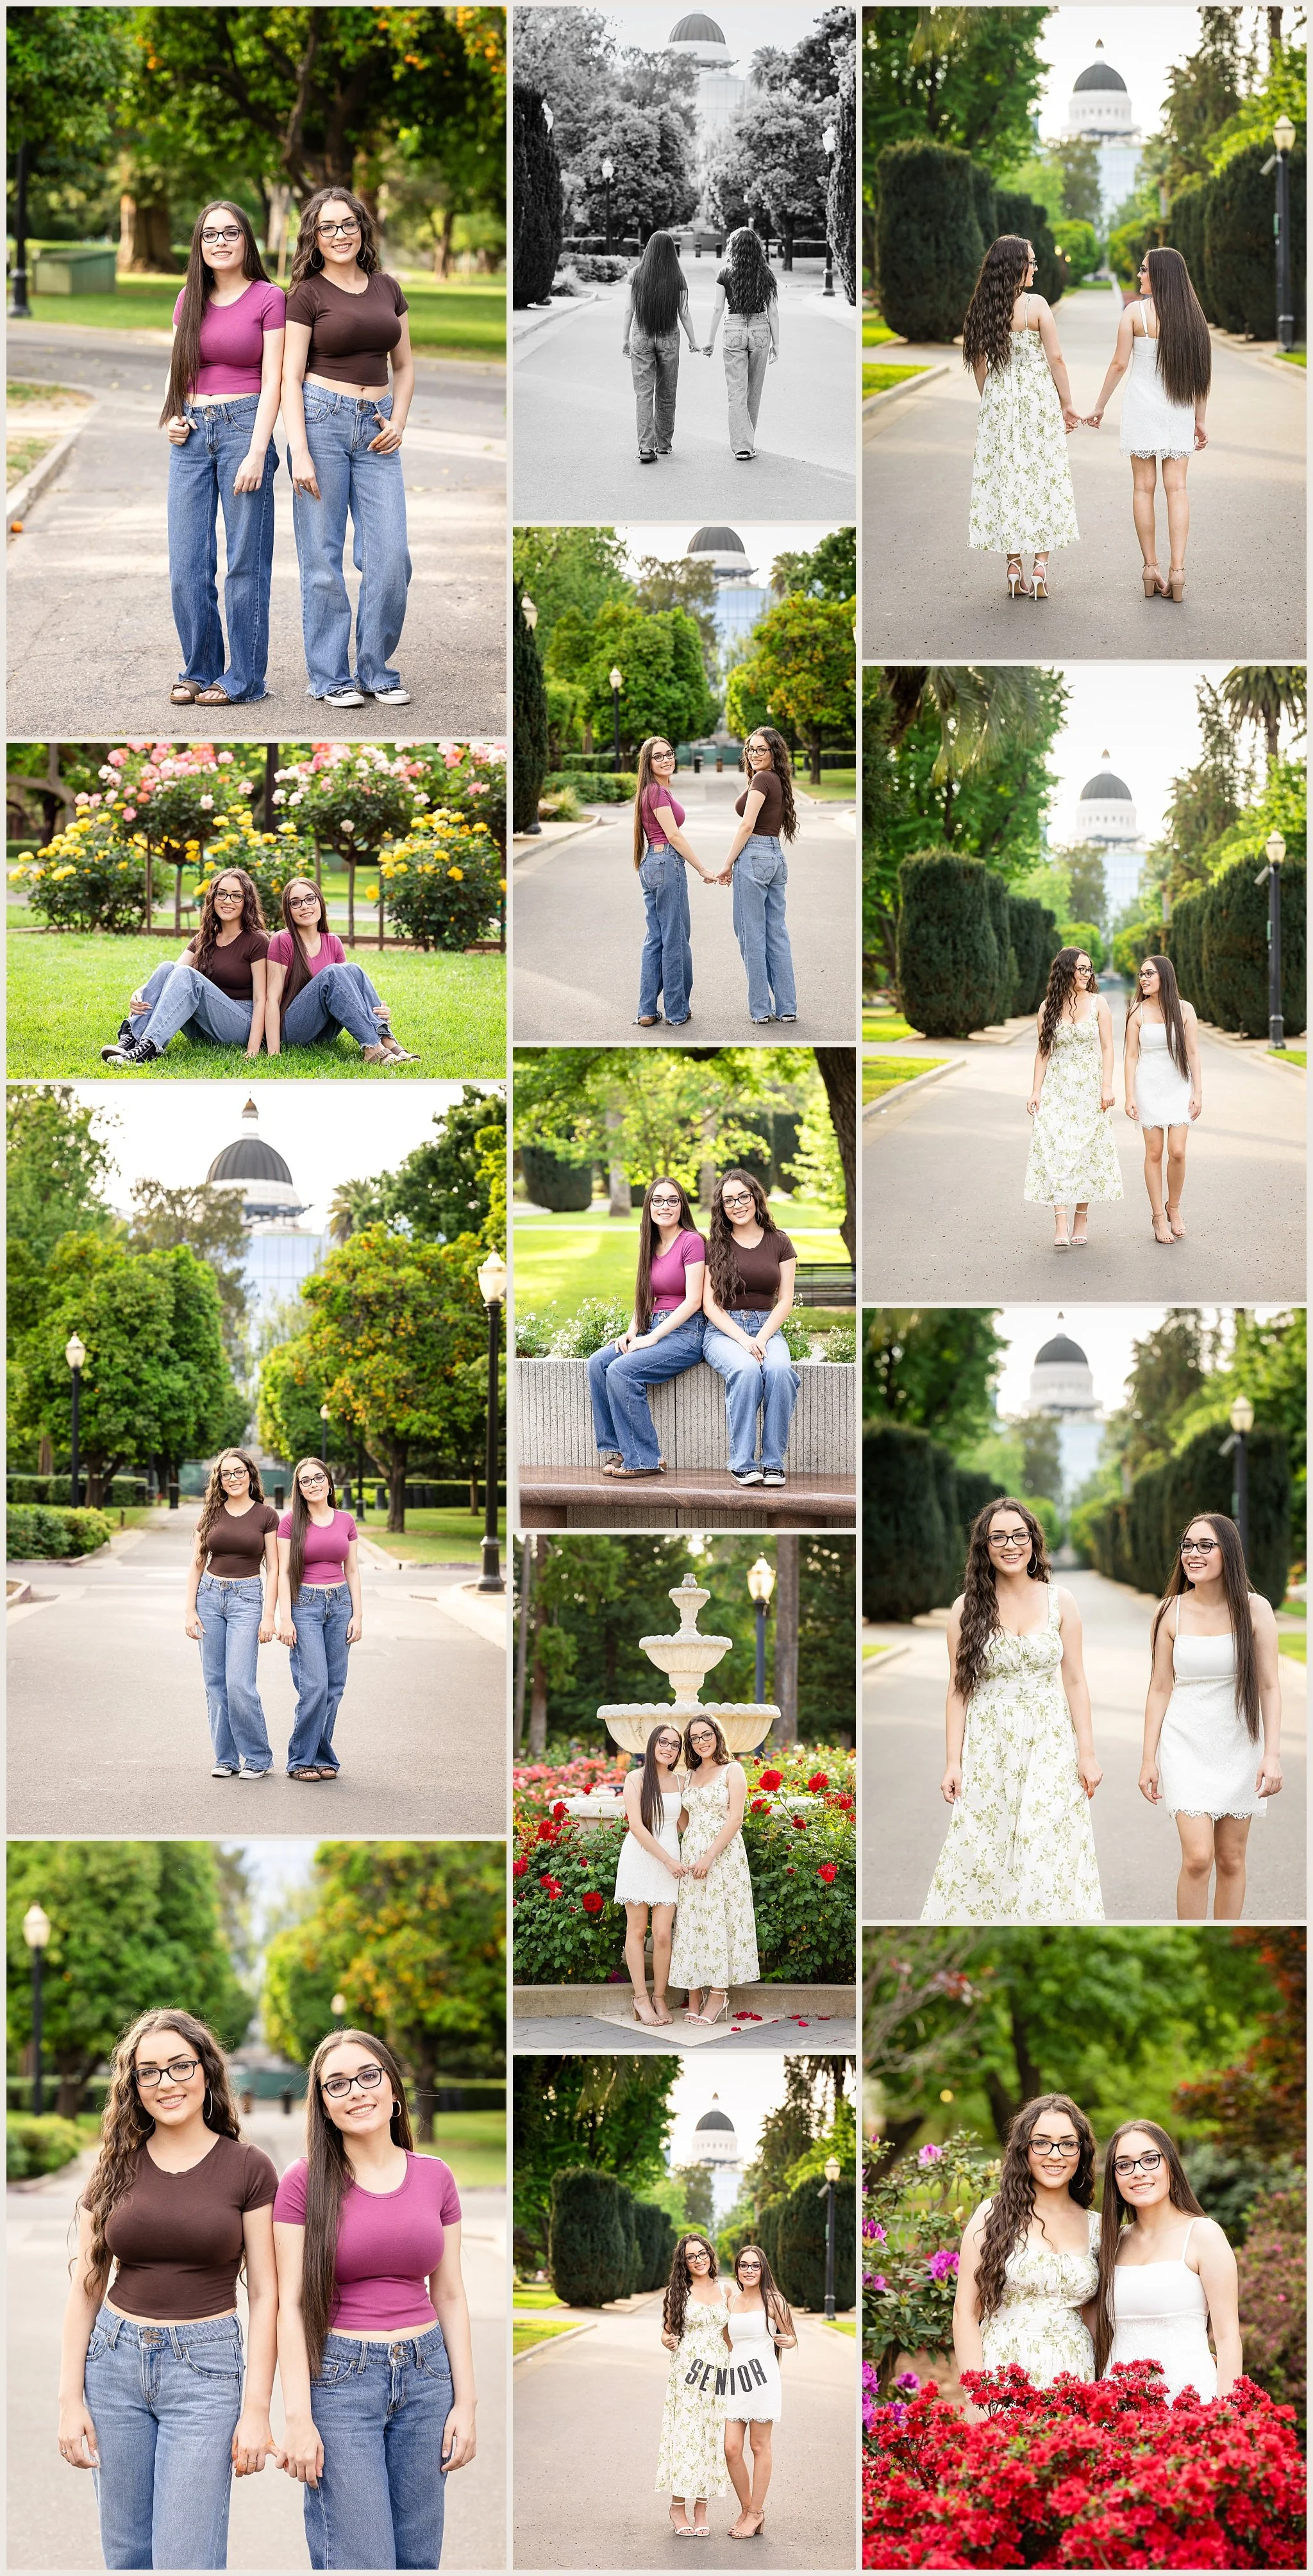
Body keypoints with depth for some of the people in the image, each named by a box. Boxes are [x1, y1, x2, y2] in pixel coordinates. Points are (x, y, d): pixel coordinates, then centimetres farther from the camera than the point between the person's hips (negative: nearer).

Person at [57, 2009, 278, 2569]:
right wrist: (70, 2400, 1)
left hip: (206, 2368, -3)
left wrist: (256, 2410, -8)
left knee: (186, 2562, -8)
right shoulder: (114, 2167, 5)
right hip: (114, 2361, 3)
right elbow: (85, 2288, 8)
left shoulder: (248, 2169, -2)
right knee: (126, 2554, 8)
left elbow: (264, 2294, -2)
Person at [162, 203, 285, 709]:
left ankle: (244, 677, 4)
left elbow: (272, 381, -5)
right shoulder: (188, 300, 13)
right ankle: (199, 670, 14)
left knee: (245, 561, -2)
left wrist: (257, 453, -13)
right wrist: (170, 417, 2)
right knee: (186, 565, 3)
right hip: (192, 434, 5)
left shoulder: (268, 298, -1)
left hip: (244, 425, -5)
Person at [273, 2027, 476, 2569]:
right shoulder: (305, 2182, -5)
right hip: (340, 2380, -4)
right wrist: (298, 2418, -12)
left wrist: (465, 2402, 5)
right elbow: (291, 2304, -6)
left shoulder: (435, 2177, 7)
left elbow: (449, 2296, 11)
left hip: (426, 2373, 4)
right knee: (360, 2563, -7)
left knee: (419, 2557, 8)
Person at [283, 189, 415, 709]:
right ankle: (330, 677, 6)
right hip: (321, 421, -4)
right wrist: (299, 454, -14)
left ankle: (376, 670, 11)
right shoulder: (308, 294, -1)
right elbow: (291, 378, -5)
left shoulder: (387, 289, 13)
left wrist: (398, 421, 3)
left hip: (376, 431, 4)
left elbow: (404, 365, 20)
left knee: (390, 557, -2)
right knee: (322, 558, -2)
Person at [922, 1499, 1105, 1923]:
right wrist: (953, 1761, -3)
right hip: (988, 1748, 0)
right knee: (981, 1857, -1)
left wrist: (1087, 1754, 0)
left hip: (1049, 1745, 0)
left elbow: (1075, 1681, 4)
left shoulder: (1059, 1601, 2)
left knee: (1047, 1856, -3)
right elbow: (958, 1689, 2)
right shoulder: (967, 1607, 1)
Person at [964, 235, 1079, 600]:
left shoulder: (982, 308, 1)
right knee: (1042, 478, 4)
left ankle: (1015, 570, 9)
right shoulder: (1036, 304, -10)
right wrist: (1067, 404, -2)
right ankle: (1039, 569, -1)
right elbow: (1055, 358, -10)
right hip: (1038, 400, -3)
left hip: (998, 403, 3)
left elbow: (978, 362, 6)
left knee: (1006, 479, 8)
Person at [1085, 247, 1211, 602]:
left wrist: (1100, 406, 7)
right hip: (1180, 411, 2)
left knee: (1144, 487, 5)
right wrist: (1200, 420, 13)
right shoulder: (1191, 314, 3)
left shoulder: (1136, 312, -7)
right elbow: (1201, 373, 5)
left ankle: (1151, 568, 4)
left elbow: (1119, 364, -5)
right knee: (1176, 487, 1)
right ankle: (1177, 570, -8)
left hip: (1142, 406, -2)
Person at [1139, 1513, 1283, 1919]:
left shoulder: (1254, 1609, -3)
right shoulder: (1171, 1612, -1)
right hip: (1186, 1746, -1)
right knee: (1198, 1858, -12)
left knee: (1231, 1860, 6)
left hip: (1239, 1746, 1)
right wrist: (1149, 1759, 0)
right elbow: (1160, 1689, 3)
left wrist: (1272, 1754, -9)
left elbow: (1269, 1687, -2)